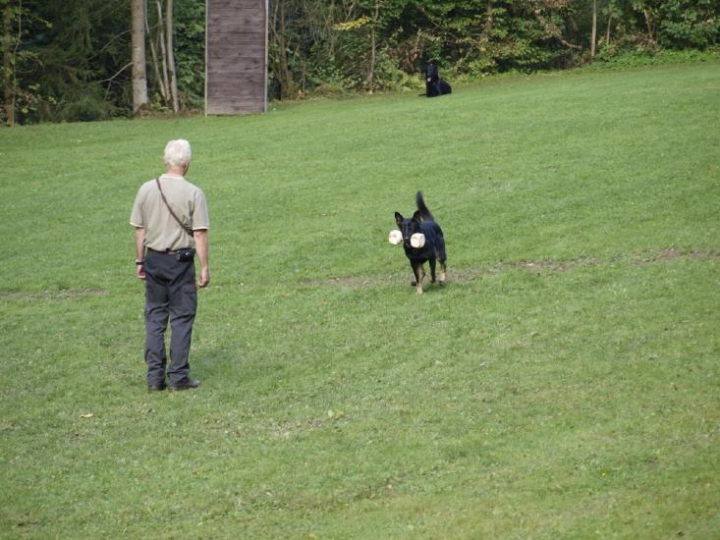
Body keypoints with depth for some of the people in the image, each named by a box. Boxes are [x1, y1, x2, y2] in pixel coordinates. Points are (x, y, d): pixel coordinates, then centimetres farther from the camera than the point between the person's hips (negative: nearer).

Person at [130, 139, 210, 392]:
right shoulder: (193, 193, -11)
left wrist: (140, 261, 15)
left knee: (155, 317, 11)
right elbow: (200, 234, -11)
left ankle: (155, 376, 10)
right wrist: (204, 268, -5)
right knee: (181, 318, 4)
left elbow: (139, 230, 5)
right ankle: (178, 376, 4)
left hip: (154, 259, 4)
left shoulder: (146, 189, 0)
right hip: (181, 261, -4)